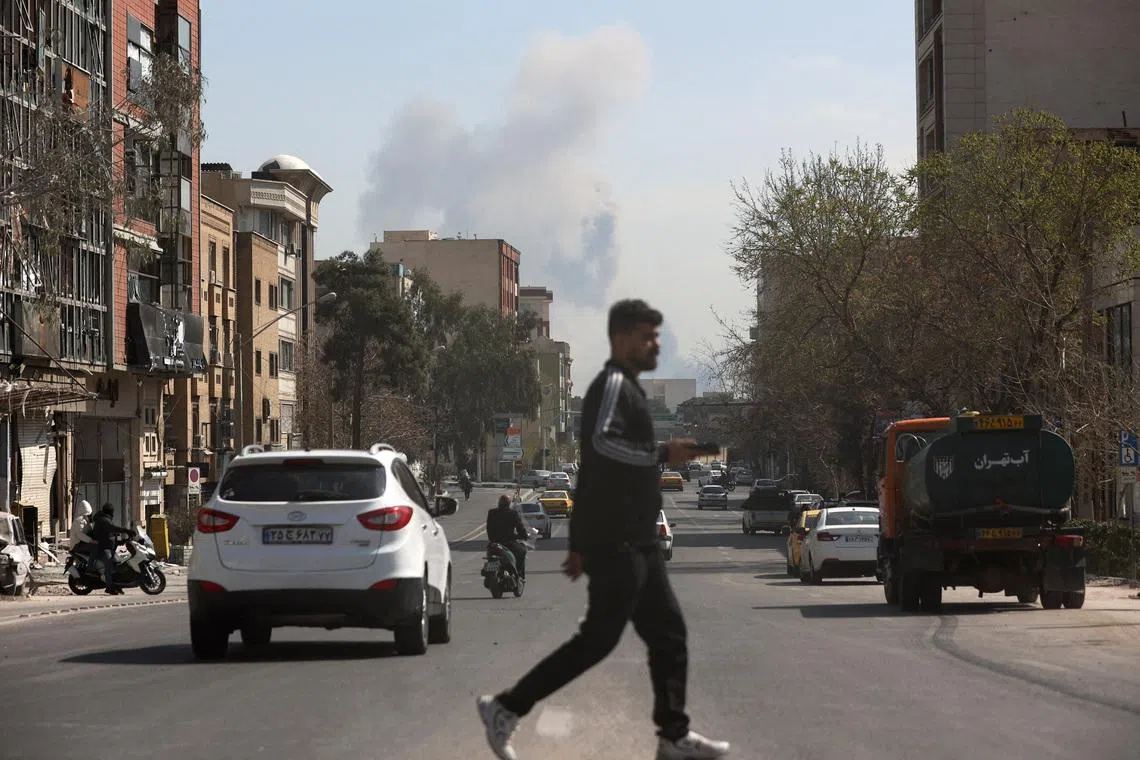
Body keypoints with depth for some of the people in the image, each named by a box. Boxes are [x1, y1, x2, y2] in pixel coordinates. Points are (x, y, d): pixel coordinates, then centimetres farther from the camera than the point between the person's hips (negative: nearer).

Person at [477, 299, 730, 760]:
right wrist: (662, 455, -29)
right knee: (598, 639, -6)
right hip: (617, 543, -10)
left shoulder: (627, 389, 20)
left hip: (635, 542, 10)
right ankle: (505, 708, 0)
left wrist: (581, 545, 21)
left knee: (668, 635, 9)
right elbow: (601, 441, -32)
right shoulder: (613, 384, -11)